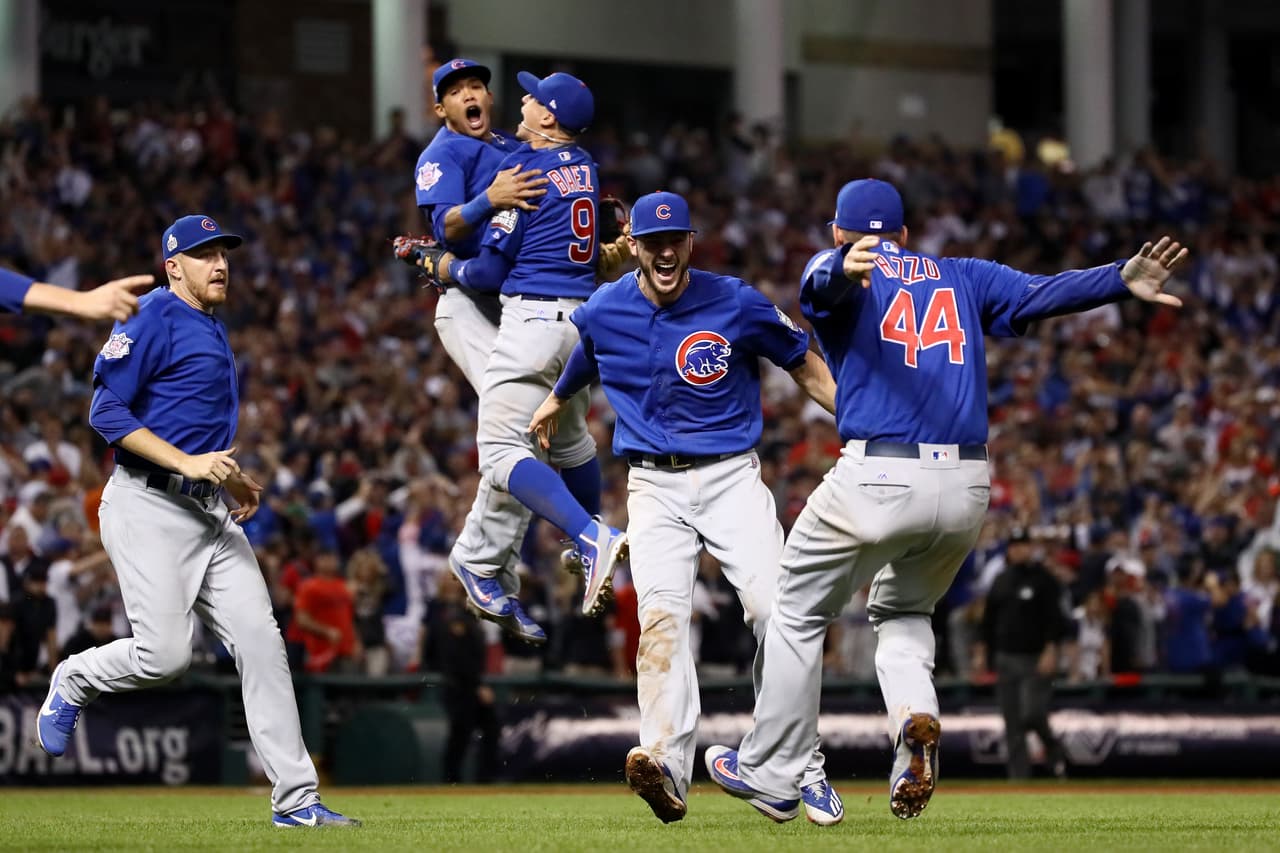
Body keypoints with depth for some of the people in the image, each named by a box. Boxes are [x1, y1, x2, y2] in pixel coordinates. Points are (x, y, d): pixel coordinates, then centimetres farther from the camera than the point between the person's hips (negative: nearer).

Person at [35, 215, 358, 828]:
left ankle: (296, 800, -4)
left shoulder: (213, 333, 22)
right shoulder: (154, 318, -7)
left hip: (209, 513, 8)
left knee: (260, 642, -3)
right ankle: (73, 681, 17)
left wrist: (234, 480, 15)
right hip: (147, 507, -8)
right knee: (165, 655, -16)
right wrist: (188, 463, -20)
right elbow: (107, 411, -15)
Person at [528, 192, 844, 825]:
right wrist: (554, 402, 42)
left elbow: (806, 367, 6)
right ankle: (666, 768, -34)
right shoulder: (601, 312, 1)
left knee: (774, 609, -16)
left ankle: (801, 769, -6)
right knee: (661, 614, -21)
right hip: (654, 486, 1)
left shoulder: (737, 304, -6)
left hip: (732, 478, -1)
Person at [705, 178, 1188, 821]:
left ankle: (771, 769, 18)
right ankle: (916, 717, -4)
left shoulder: (833, 272, 9)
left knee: (798, 613, 16)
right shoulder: (961, 278, 20)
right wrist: (1121, 281, -11)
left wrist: (848, 269, -41)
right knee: (902, 611, 25)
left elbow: (830, 280, -17)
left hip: (877, 479, -4)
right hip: (968, 488, 4)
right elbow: (1039, 293, 2)